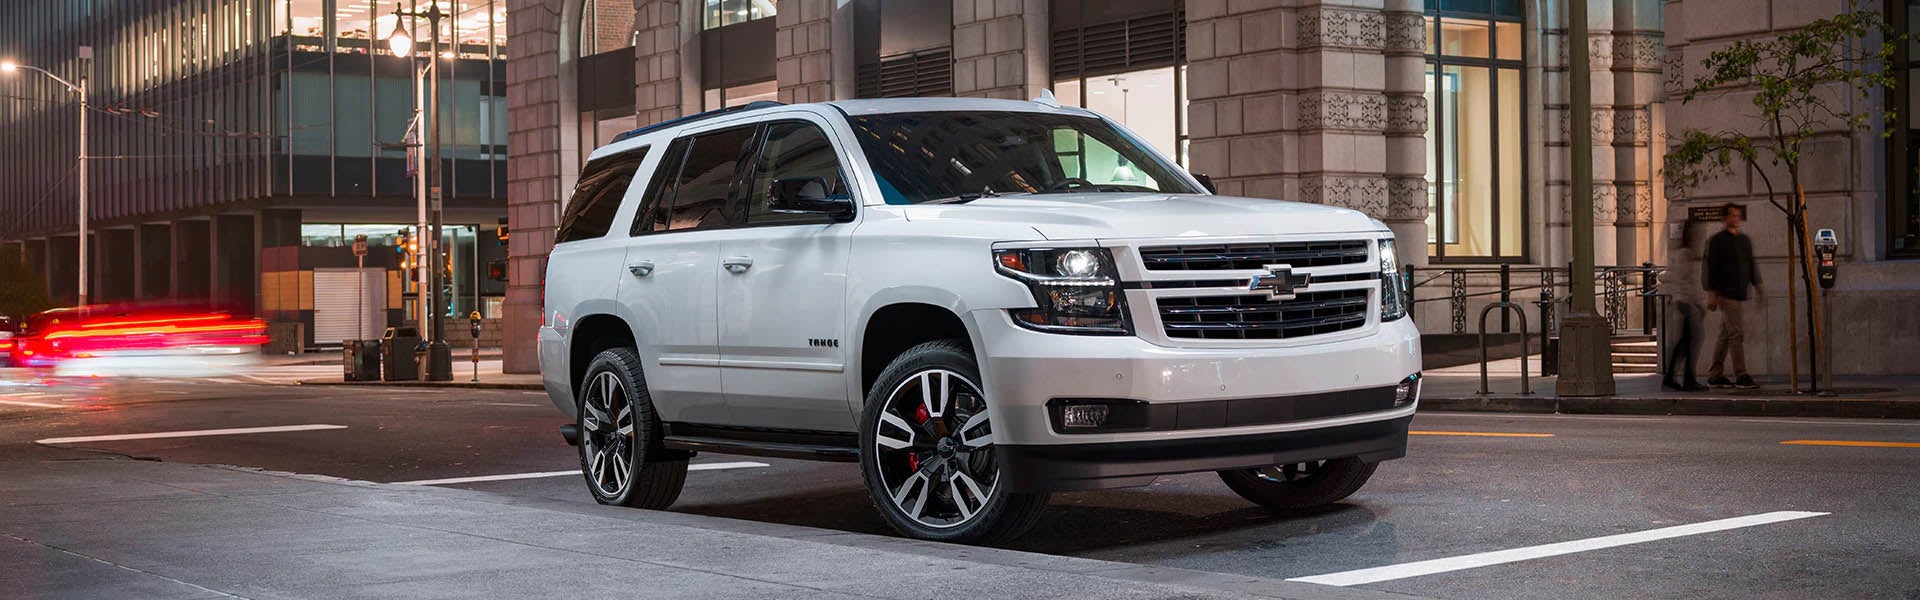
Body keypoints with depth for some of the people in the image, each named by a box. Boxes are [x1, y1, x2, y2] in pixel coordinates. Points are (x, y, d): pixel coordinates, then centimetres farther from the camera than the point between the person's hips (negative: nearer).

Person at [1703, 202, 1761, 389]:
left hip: (1740, 294, 8)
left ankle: (1715, 376, 15)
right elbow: (1711, 268, -8)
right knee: (1737, 334, -11)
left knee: (1725, 336, 10)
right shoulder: (1717, 241, -5)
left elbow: (1751, 266, 23)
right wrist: (1711, 294, -12)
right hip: (1726, 294, -7)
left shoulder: (1744, 240, 16)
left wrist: (1757, 286, 14)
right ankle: (1741, 376, -11)